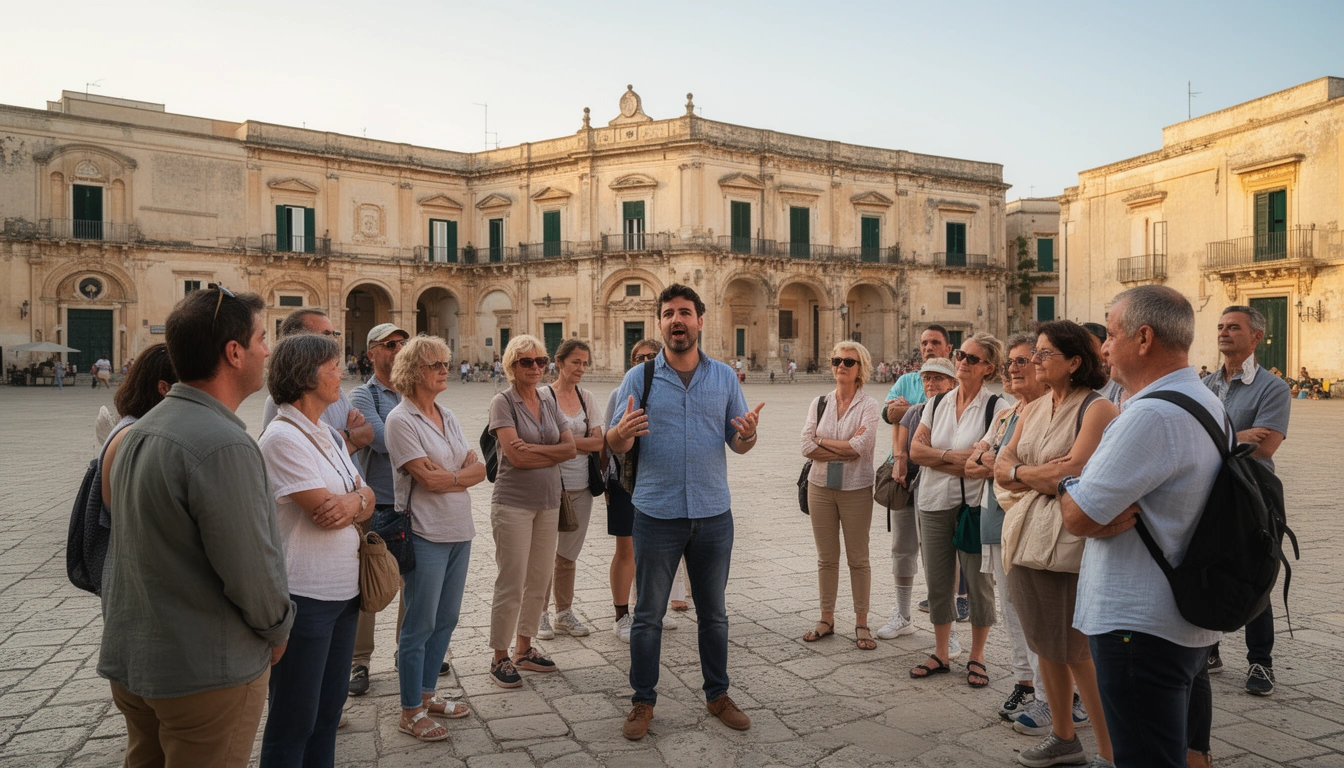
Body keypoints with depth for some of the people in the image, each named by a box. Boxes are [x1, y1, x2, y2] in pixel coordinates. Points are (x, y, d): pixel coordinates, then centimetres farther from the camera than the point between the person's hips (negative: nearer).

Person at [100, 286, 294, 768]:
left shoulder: (141, 430, 6)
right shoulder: (223, 445, -26)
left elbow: (139, 543, 12)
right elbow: (251, 567, -24)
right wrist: (277, 631, -6)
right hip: (206, 672, -9)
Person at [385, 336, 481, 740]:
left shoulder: (447, 416, 12)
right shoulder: (401, 420, -10)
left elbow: (478, 468, 6)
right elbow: (428, 479, -17)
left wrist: (448, 476, -12)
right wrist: (465, 475, -3)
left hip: (460, 532, 7)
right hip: (426, 535, -7)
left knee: (446, 619, 15)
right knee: (420, 624, 2)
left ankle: (427, 693, 31)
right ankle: (410, 712, 16)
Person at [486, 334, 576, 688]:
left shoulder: (548, 403, 11)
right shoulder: (503, 402, -7)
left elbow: (571, 448, 1)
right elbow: (515, 455, -17)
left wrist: (534, 448, -13)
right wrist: (553, 453, -6)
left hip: (548, 503, 6)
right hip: (513, 503, -6)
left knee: (539, 580, 12)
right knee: (511, 583, -1)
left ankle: (524, 649, 27)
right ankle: (500, 659, 13)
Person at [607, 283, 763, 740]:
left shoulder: (724, 377, 5)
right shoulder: (639, 377, 0)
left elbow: (738, 444, 7)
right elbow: (614, 445, -2)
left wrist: (748, 434, -17)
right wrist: (623, 431, -26)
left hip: (713, 514, 2)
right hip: (656, 514, -2)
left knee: (713, 613, 14)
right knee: (648, 615, 7)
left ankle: (718, 695, 30)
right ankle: (643, 702, 22)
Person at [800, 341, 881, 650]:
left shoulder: (869, 405, -5)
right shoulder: (819, 402, 5)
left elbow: (861, 447, -19)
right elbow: (807, 447, -6)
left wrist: (822, 441, -9)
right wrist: (846, 448, -14)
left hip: (856, 489, -3)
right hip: (821, 486, 3)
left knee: (858, 558, 6)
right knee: (826, 557, 11)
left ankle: (861, 624, 17)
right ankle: (826, 619, 23)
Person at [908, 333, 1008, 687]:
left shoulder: (996, 406, -6)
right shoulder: (937, 404, 10)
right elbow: (916, 449, 1)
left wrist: (937, 460, -13)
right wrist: (953, 456, -13)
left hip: (974, 505, -4)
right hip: (934, 503, 5)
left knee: (978, 582, 5)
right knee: (937, 581, 11)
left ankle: (976, 657, 23)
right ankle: (940, 654, 26)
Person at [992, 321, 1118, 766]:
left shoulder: (1097, 409, -10)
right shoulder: (1032, 410, 13)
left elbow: (1073, 473, -20)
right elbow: (1001, 467, 6)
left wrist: (1021, 472, -5)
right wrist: (1044, 475, -12)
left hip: (1070, 543, -7)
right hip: (1026, 539, 7)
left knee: (1081, 653, 0)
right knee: (1045, 646, 16)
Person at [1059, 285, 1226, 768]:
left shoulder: (1151, 415, -24)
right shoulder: (1207, 402, 11)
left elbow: (1077, 517, -22)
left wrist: (1068, 487, -2)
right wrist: (1113, 511, -10)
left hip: (1141, 628, -10)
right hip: (1190, 623, 10)